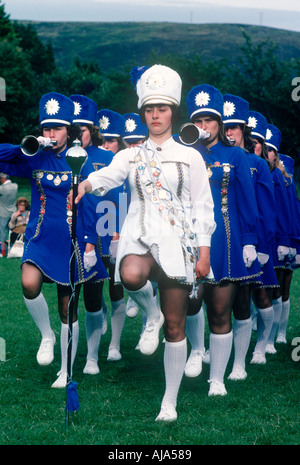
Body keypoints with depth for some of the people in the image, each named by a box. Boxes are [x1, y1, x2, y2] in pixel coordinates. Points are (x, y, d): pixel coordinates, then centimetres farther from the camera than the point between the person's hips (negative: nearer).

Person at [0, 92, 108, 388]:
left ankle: (66, 372, 22)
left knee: (68, 309, 7)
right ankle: (46, 335, 0)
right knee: (30, 283, -28)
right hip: (41, 237, 1)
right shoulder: (34, 159, 2)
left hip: (71, 240, -1)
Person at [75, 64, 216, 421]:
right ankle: (151, 315, -3)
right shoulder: (130, 156, 11)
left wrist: (204, 253, -1)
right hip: (139, 236, 1)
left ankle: (170, 402, 14)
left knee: (175, 328, 1)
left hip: (177, 240, -1)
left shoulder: (190, 158, 7)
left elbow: (203, 207, 6)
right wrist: (88, 184, -31)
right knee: (131, 275, -38)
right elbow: (109, 176, -8)